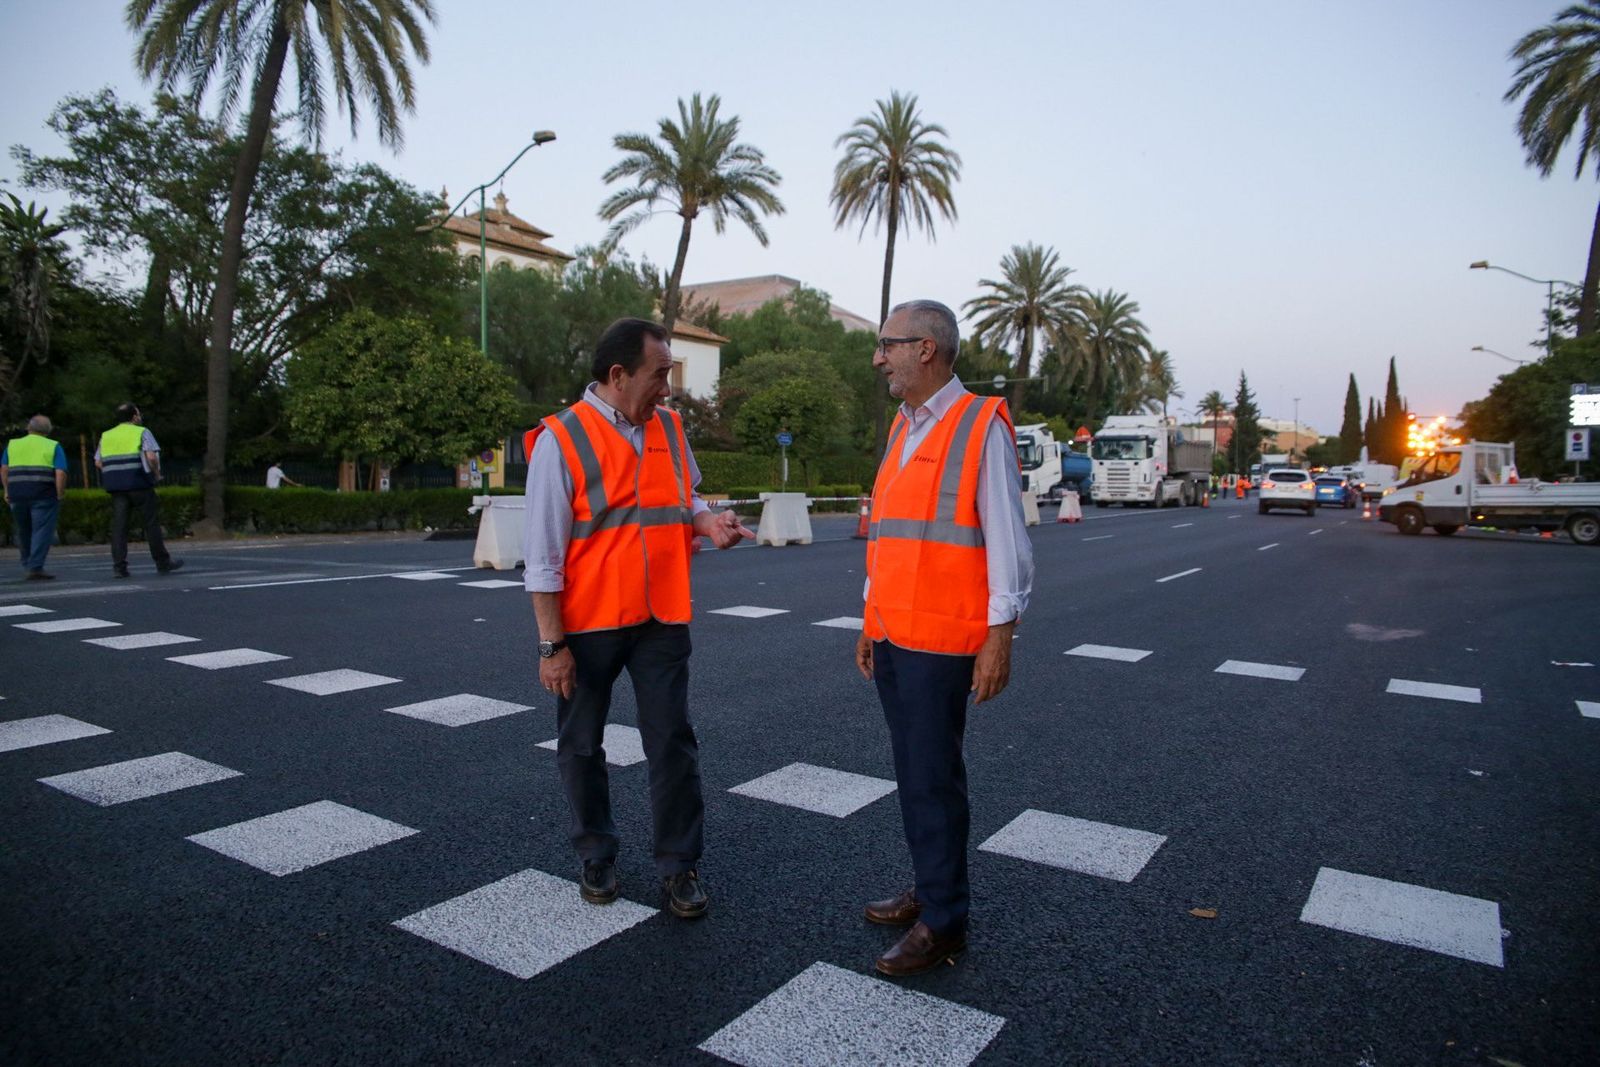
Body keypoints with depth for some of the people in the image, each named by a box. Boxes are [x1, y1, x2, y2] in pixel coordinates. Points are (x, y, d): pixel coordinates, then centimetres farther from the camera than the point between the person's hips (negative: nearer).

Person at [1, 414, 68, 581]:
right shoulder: (53, 447, 1)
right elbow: (61, 473, -10)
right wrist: (60, 495, -3)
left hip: (17, 494, 4)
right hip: (44, 496, -4)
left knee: (24, 533, 18)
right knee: (42, 532, -5)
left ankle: (28, 565, 25)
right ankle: (35, 568, -13)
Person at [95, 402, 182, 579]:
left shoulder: (106, 436, 16)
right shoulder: (142, 432, 1)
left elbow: (98, 462, 9)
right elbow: (151, 456, -13)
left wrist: (116, 472, 18)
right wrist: (157, 474, 1)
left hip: (115, 485, 4)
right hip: (139, 483, -4)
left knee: (118, 524, 1)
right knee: (152, 522, 2)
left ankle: (119, 565, -5)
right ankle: (162, 562, 7)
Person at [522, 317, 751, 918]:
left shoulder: (669, 429, 4)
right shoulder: (561, 441, -11)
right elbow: (543, 554, -11)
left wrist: (707, 522, -6)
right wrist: (552, 644, -12)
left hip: (661, 619, 4)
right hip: (587, 622, -3)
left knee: (673, 742, 5)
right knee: (582, 746, 12)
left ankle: (678, 867, 20)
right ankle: (596, 857, 33)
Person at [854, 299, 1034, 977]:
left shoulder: (981, 426, -8)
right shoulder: (901, 430, 15)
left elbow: (1006, 540, -11)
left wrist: (1000, 637, -14)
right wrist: (871, 621, 18)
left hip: (942, 641, -8)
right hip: (892, 636, 8)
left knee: (932, 778, -2)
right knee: (912, 772, 14)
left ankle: (943, 922, 12)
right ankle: (932, 889, 29)